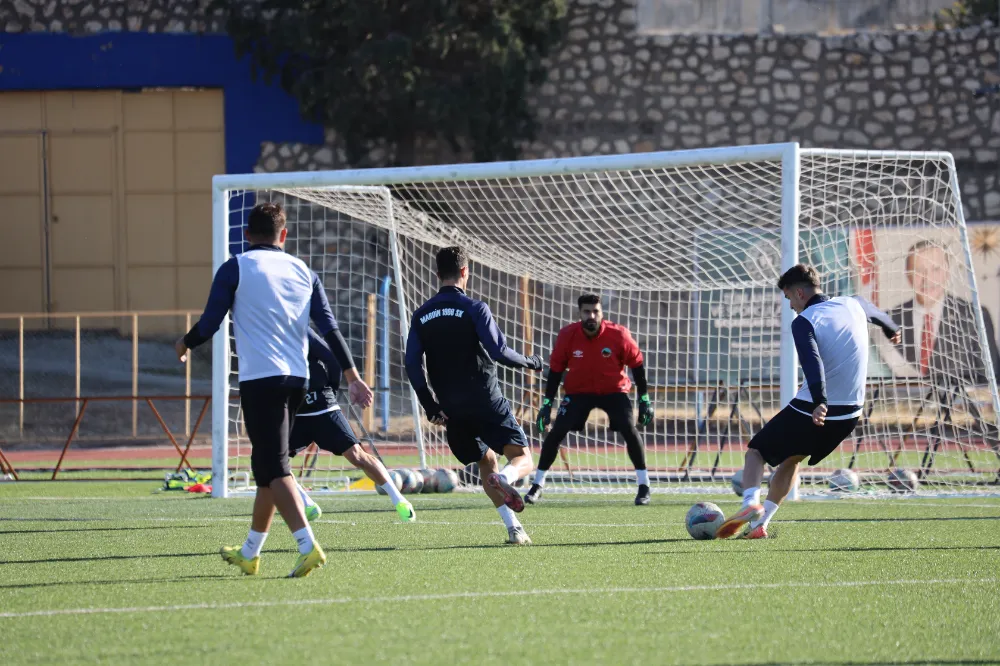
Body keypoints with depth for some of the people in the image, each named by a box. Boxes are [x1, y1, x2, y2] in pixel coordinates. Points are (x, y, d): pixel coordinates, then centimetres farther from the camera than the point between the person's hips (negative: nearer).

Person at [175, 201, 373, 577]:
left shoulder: (235, 269, -1)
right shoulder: (302, 271, 13)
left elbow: (210, 324, -3)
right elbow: (329, 328, 8)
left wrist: (184, 345, 17)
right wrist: (352, 377, 8)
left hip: (259, 377, -6)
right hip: (296, 378, 6)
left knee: (273, 467, -8)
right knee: (268, 464, 17)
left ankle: (308, 546, -26)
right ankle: (250, 553, 28)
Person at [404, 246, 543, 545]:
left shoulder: (421, 316, 7)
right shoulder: (474, 308, -8)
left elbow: (413, 365, 3)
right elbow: (498, 351, -15)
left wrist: (430, 406, 9)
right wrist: (530, 362, 3)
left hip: (453, 413, 5)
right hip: (486, 402, -5)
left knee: (486, 462, 20)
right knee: (522, 458, -2)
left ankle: (513, 528, 6)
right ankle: (504, 479, -38)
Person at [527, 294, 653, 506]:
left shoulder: (619, 335, -19)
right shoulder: (567, 335, -16)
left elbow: (637, 365, -6)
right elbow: (556, 370, -4)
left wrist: (644, 400, -6)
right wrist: (547, 404, -5)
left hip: (614, 391, -1)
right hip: (578, 391, 1)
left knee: (629, 430, -18)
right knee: (556, 432, -11)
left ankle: (644, 487, -5)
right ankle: (537, 485, 4)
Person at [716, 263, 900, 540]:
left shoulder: (804, 322, -13)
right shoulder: (853, 305, 8)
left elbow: (813, 363, -31)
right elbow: (876, 313, 33)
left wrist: (819, 402, -44)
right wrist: (892, 329, 57)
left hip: (814, 411, -6)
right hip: (849, 415, 7)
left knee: (756, 450, 12)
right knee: (791, 459, 26)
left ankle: (751, 503, -14)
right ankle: (760, 523, 20)